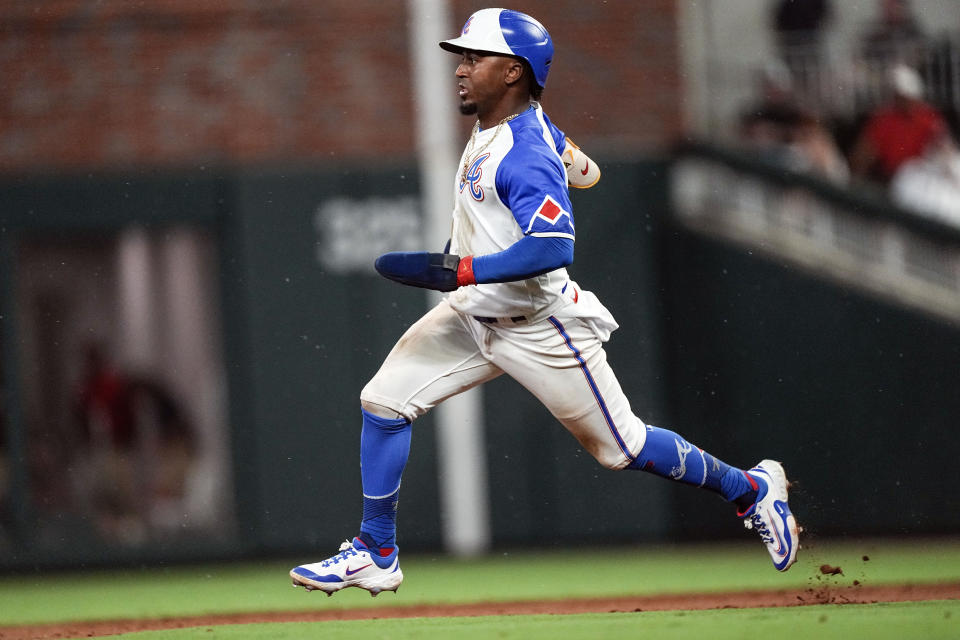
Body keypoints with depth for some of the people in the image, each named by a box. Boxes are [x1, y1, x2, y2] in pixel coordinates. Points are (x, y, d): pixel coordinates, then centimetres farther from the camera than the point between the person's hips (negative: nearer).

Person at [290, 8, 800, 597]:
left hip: (540, 328, -9)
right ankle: (376, 556, 3)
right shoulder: (492, 131, 4)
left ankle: (754, 491, 23)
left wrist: (457, 271, -36)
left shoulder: (525, 155, -26)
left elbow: (554, 247, -37)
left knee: (620, 448, 3)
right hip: (476, 314, 9)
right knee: (383, 401, -4)